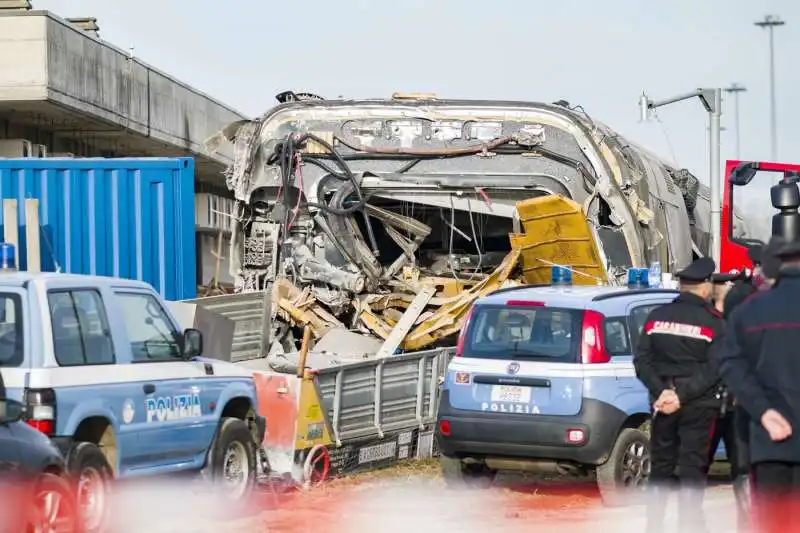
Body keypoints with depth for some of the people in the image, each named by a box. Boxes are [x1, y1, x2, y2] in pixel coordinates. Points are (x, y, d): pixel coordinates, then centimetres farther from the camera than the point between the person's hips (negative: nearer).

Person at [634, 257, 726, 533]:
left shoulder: (657, 317, 3)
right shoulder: (712, 322, -8)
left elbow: (642, 360, -2)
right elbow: (712, 369, -16)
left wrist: (662, 391, -10)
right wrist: (683, 395, -18)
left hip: (663, 400, 4)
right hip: (698, 406, -4)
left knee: (660, 465, 14)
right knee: (692, 467, 1)